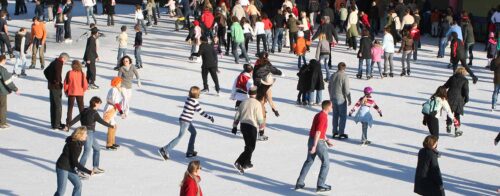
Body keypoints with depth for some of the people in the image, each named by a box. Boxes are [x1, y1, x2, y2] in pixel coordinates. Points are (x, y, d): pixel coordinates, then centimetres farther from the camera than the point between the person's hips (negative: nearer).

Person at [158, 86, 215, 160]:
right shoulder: (194, 102, -16)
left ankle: (190, 152, 25)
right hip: (185, 121, -9)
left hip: (187, 121, 9)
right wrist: (210, 117, -6)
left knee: (193, 132, 22)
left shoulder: (188, 99, 8)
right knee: (180, 136, -7)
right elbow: (201, 112, -14)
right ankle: (164, 150, -11)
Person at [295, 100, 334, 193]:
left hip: (311, 140, 9)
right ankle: (320, 185, 5)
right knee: (326, 163, 4)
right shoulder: (323, 117, -17)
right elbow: (318, 132, -22)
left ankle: (299, 183, 17)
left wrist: (327, 140, 23)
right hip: (318, 142, -9)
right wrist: (314, 146, -24)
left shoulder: (318, 115, 13)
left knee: (309, 161, 17)